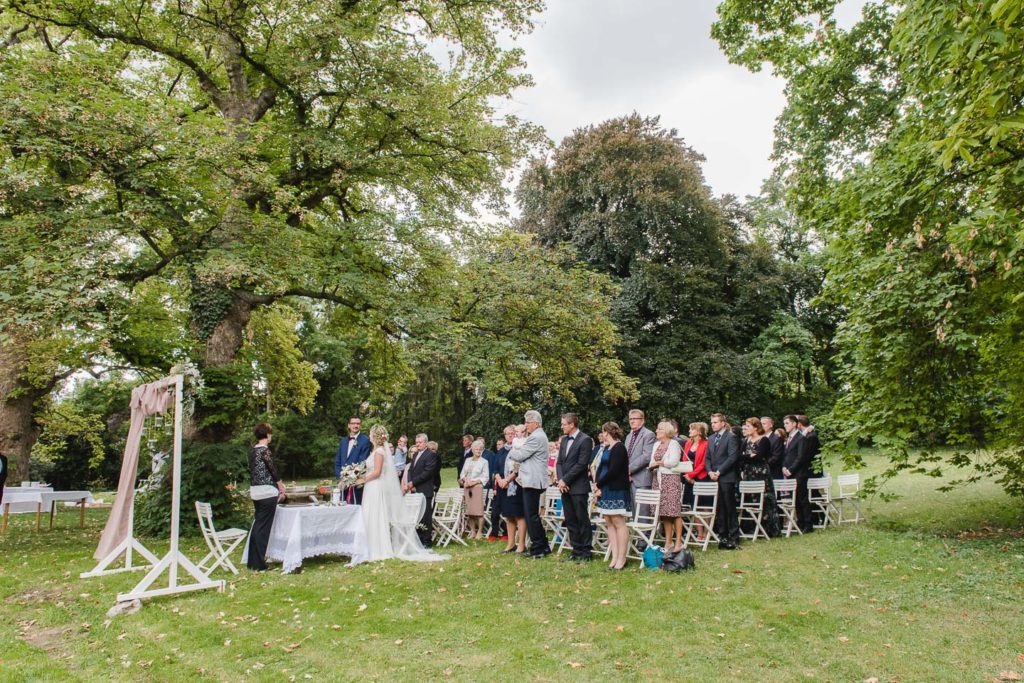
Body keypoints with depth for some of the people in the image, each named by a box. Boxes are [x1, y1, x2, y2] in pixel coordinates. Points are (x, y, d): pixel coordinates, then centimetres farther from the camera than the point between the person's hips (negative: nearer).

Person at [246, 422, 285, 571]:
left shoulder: (252, 451, 12)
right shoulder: (265, 450, -13)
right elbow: (272, 470, -10)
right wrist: (281, 487, 3)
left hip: (255, 491, 9)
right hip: (267, 491, -9)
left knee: (257, 525, 15)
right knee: (263, 527, -3)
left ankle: (252, 561, 20)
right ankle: (258, 564, 0)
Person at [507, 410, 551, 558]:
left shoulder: (536, 438, -16)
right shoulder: (538, 436, 18)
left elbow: (520, 456, -14)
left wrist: (512, 451, 4)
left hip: (532, 481, -11)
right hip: (532, 480, 11)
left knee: (532, 516, -5)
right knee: (533, 515, 15)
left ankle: (538, 549, 1)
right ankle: (543, 546, 20)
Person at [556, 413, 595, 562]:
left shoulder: (585, 440, -9)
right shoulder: (564, 440, 15)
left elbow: (581, 464, -15)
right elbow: (559, 462, 14)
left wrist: (565, 480, -14)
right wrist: (560, 480, -3)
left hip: (579, 488, -7)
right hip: (565, 488, 7)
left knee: (582, 520, -1)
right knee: (570, 521, 11)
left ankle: (586, 552, 7)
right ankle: (577, 550, 19)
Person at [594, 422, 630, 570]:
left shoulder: (619, 448, -10)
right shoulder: (606, 448, 15)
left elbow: (613, 471, -17)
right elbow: (600, 467, 14)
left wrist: (599, 484, -9)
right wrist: (598, 485, -1)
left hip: (617, 491, -9)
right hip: (605, 491, 9)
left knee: (619, 523, -5)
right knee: (609, 523, 8)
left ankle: (621, 558, 0)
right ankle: (614, 557, 12)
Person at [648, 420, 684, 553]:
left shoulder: (673, 444, -3)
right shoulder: (656, 444, 18)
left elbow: (673, 461, -14)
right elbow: (652, 461, 17)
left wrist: (658, 463, -4)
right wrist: (652, 466, -5)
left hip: (670, 478, -7)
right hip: (657, 479, 7)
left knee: (674, 510, -8)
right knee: (663, 512, 6)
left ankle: (678, 542, -4)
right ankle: (668, 542, 12)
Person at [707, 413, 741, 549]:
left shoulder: (731, 437, -5)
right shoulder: (711, 439, 18)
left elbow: (732, 457, -13)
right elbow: (707, 458, 17)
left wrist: (719, 472, -14)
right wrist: (710, 471, 0)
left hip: (727, 478, -6)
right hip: (714, 477, 6)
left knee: (730, 508, -2)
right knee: (719, 509, 9)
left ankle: (734, 537, 4)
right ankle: (722, 535, 16)